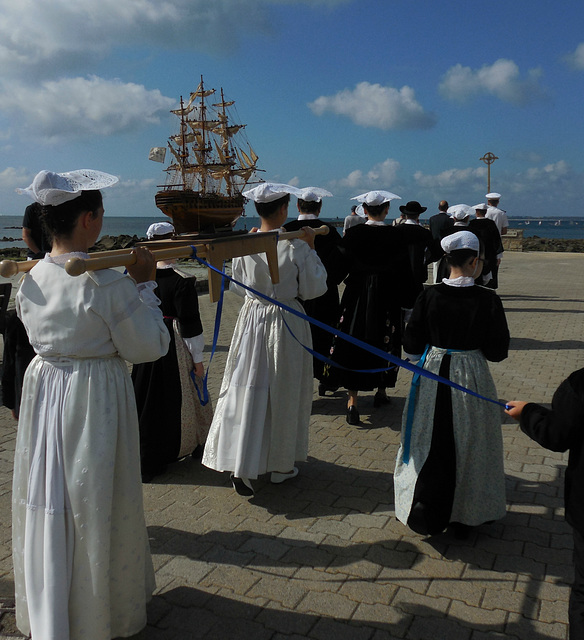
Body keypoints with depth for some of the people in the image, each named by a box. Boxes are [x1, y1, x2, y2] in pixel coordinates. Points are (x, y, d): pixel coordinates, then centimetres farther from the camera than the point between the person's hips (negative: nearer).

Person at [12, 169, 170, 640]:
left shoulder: (30, 279, -1)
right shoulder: (108, 284, -20)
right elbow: (150, 347, -13)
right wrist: (144, 285, -7)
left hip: (43, 388, 6)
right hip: (96, 397, -6)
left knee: (48, 504, 19)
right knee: (94, 504, 11)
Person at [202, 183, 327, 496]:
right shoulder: (296, 247, -15)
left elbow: (238, 287, 6)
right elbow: (313, 289, -6)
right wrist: (310, 248, -1)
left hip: (251, 320, 2)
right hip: (287, 325, -2)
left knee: (247, 390, 8)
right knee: (284, 394, 12)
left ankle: (241, 466, 3)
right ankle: (280, 465, 26)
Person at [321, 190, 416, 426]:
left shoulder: (352, 233, -5)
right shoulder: (395, 235, -5)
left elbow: (340, 265, -3)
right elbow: (404, 271, -2)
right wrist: (408, 300, 6)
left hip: (357, 295, 0)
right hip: (386, 296, 0)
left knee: (352, 344, 3)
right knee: (384, 342, 15)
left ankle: (352, 401, -5)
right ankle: (380, 390, 29)